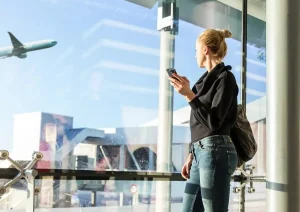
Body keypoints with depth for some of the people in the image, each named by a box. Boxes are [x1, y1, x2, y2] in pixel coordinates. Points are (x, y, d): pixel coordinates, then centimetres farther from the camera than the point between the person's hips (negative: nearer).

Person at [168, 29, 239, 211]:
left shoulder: (225, 77, -6)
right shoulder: (208, 79, 18)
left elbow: (213, 122, -15)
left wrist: (189, 95, -20)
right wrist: (192, 155, 18)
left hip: (215, 153, -9)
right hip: (201, 152, 9)